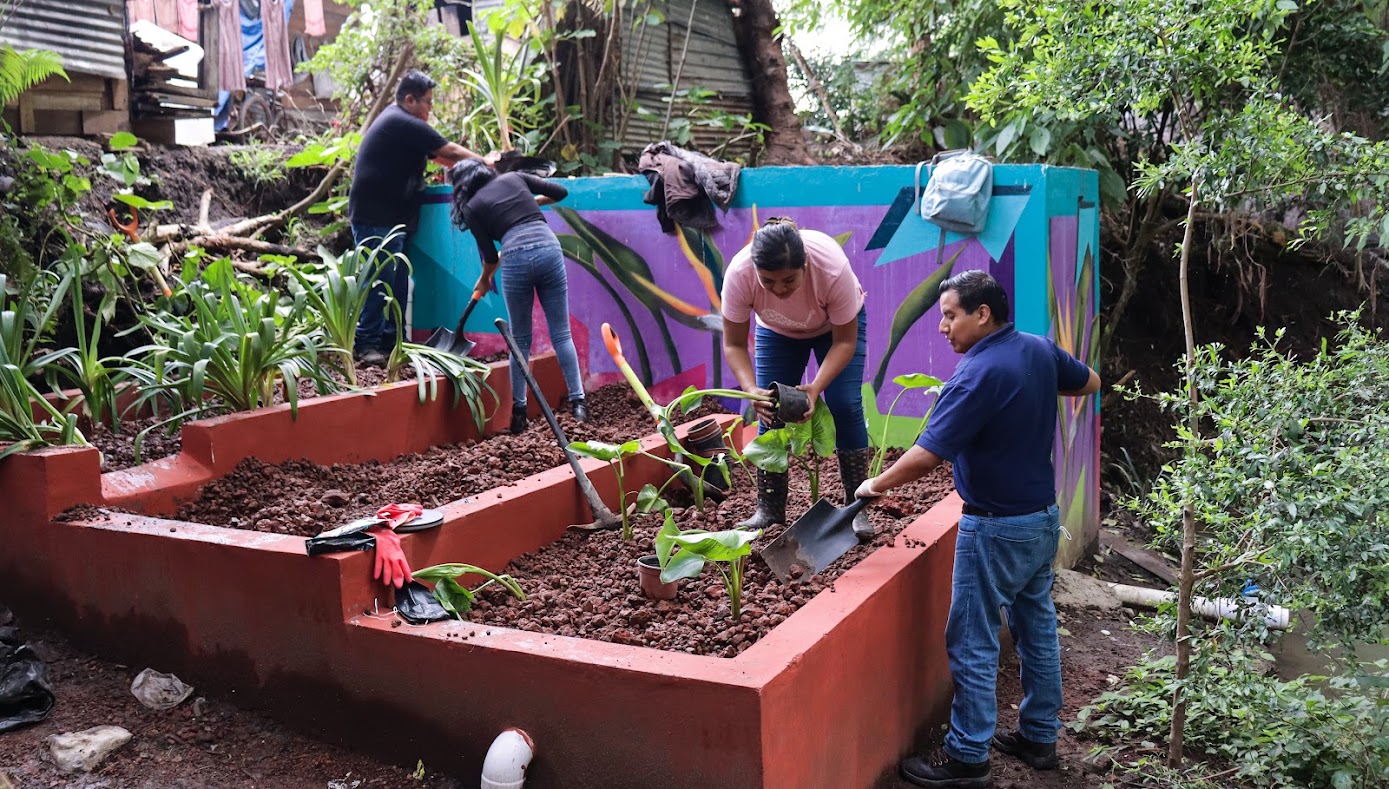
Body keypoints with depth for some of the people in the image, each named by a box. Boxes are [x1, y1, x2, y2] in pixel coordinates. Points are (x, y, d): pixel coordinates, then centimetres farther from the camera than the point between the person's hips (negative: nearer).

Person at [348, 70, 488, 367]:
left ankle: (392, 338, 18)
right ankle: (366, 344, -5)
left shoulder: (395, 119, 19)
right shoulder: (405, 124, -14)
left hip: (389, 216, 11)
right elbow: (452, 153, -12)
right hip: (376, 218, -11)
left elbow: (437, 155, 20)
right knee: (379, 280, -9)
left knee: (397, 280, 12)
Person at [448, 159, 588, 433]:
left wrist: (484, 281, 32)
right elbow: (560, 191, 20)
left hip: (517, 258, -2)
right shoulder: (514, 178, 21)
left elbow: (490, 254, 13)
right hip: (549, 248, 2)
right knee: (561, 334, 5)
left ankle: (519, 411, 13)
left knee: (520, 339, 11)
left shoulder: (472, 207, 13)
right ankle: (578, 402, -2)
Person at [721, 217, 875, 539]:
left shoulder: (833, 269, -41)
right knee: (770, 409, -7)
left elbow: (845, 342, -27)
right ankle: (769, 510, 7)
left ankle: (858, 509, -1)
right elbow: (734, 345, -24)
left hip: (838, 325, -2)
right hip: (777, 331, 2)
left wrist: (815, 388, -41)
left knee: (845, 407, -13)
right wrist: (752, 390, -41)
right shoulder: (739, 274, -37)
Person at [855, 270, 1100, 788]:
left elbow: (925, 456, -27)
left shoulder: (977, 376, -24)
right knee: (1038, 628, 18)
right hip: (1044, 518, 9)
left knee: (972, 645, 2)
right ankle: (1040, 737, 31)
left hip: (997, 530, -9)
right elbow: (1090, 382, 20)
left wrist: (876, 485, -12)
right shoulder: (1041, 350, 0)